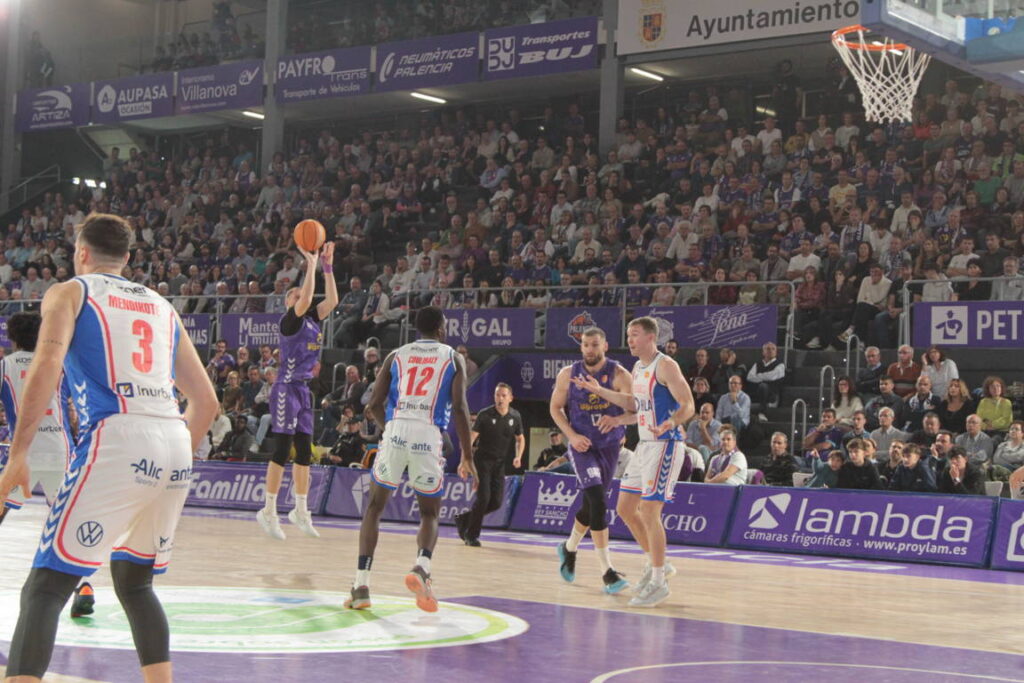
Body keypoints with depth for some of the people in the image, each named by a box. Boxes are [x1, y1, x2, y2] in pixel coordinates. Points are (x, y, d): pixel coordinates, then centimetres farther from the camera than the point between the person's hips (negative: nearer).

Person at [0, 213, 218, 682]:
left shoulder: (69, 292, 12)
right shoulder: (162, 307, 26)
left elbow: (47, 367, -8)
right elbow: (205, 401, 24)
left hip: (115, 436, -5)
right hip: (176, 441, 5)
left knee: (44, 588, -4)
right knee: (134, 582, 24)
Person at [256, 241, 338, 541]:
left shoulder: (312, 320, 12)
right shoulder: (290, 321, -9)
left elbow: (332, 300, 7)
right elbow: (305, 300, -25)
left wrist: (328, 266, 2)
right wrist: (311, 265, -19)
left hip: (303, 390, 8)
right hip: (286, 389, -8)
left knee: (304, 451, 10)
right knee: (282, 450, -8)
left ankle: (300, 510, 17)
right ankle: (268, 511, -4)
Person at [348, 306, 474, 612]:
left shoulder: (396, 355, 18)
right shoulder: (453, 358, 13)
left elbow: (374, 406, 11)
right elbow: (460, 408, 1)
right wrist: (467, 456, 6)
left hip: (395, 431, 1)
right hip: (429, 436, -1)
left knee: (375, 506, 17)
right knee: (430, 513, 15)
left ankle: (361, 586, 8)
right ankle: (421, 567, -15)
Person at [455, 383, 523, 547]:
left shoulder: (515, 417, 2)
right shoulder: (485, 415, -11)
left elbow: (520, 438, 17)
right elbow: (472, 436, -16)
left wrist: (518, 456, -1)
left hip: (499, 463, 5)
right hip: (482, 460, -5)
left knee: (497, 501, 0)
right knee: (483, 498, -13)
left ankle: (464, 519, 21)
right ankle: (471, 535, 4)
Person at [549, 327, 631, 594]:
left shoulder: (618, 375, -9)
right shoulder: (568, 374, -3)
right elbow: (556, 408, 5)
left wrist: (616, 420, -37)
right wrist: (572, 435, -9)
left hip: (609, 446, 2)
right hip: (582, 446, -2)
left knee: (591, 506, 15)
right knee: (598, 502, -18)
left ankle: (569, 548, 44)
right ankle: (607, 572, -17)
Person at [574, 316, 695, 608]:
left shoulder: (665, 366, -14)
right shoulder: (638, 368, 13)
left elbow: (688, 405, -19)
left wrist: (672, 422, -38)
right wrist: (599, 391, 23)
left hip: (664, 445, -9)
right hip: (644, 445, 10)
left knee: (649, 512, -10)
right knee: (625, 508, 11)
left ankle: (658, 583, -2)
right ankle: (654, 563, 26)